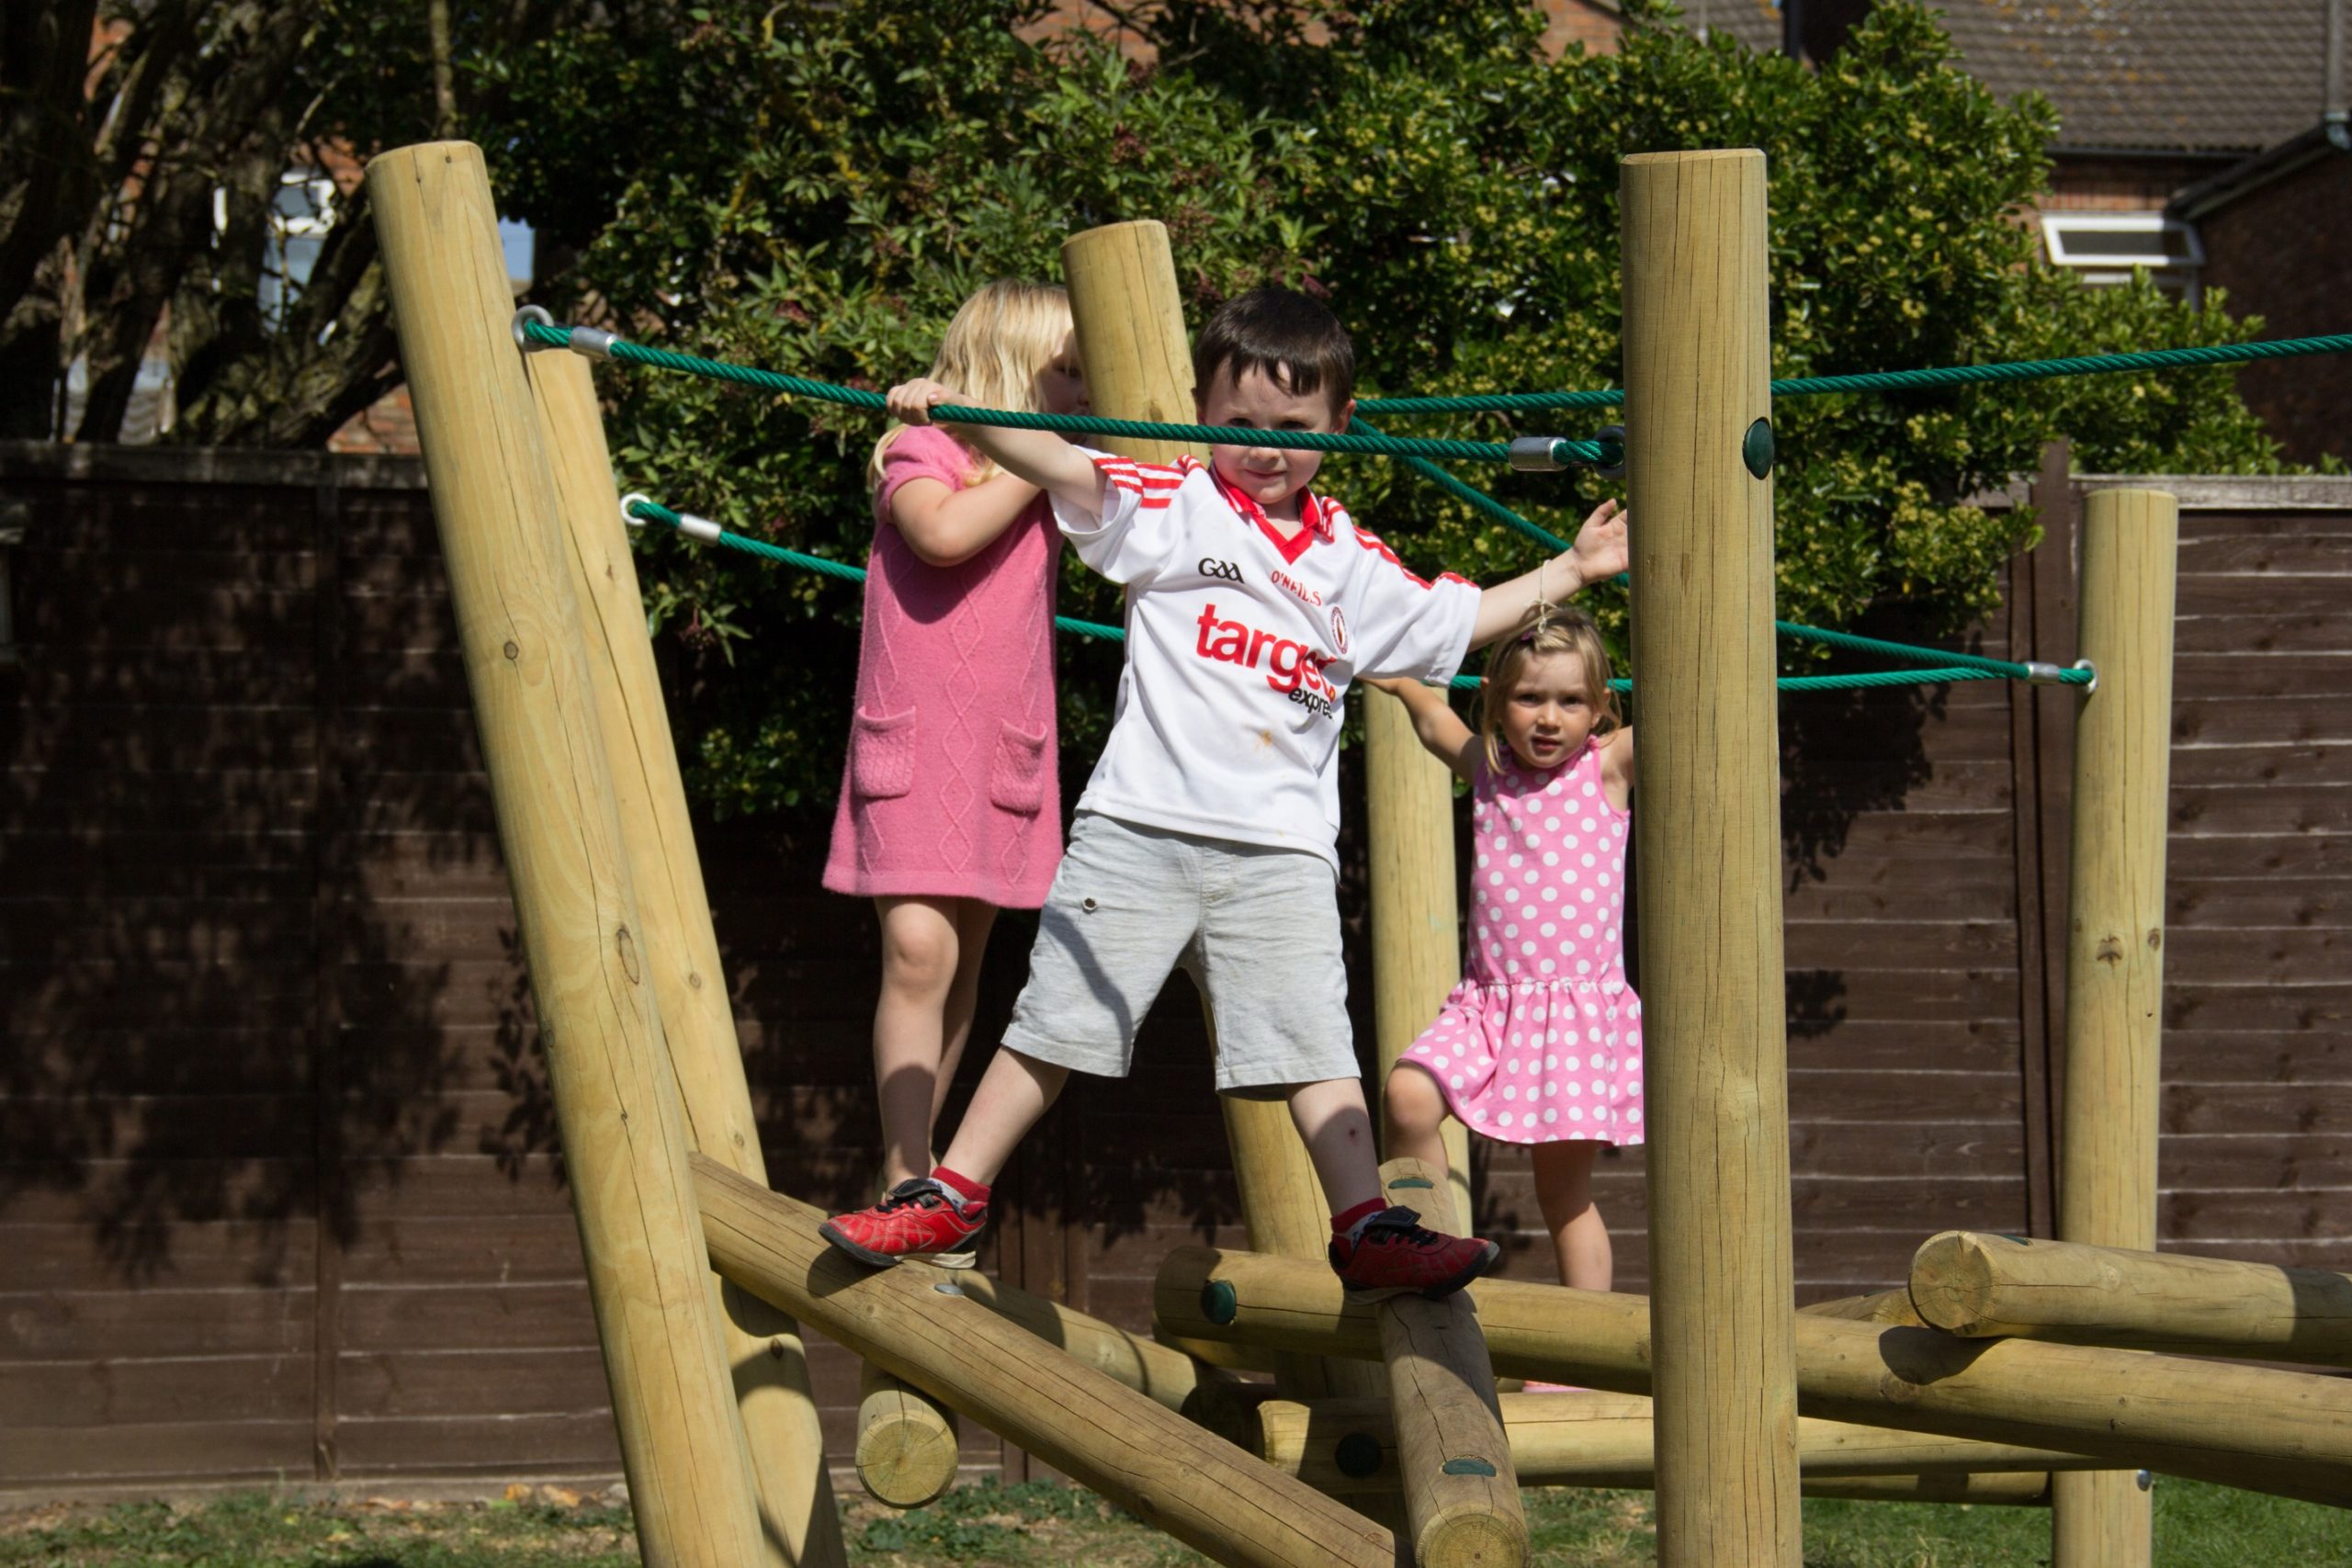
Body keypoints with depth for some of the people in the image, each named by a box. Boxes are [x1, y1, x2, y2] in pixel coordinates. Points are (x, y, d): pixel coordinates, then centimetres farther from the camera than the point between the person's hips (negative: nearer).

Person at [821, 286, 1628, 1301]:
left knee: (1316, 1042, -6)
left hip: (1283, 848, 2)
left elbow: (1453, 624, 29)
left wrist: (1571, 570, 29)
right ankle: (952, 1195, 14)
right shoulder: (1173, 509, 2)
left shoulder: (1352, 563, 14)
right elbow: (1063, 467, -13)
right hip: (1140, 830, -2)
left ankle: (1366, 1228, -5)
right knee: (1055, 1022, 3)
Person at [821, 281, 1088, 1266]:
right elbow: (943, 533, -22)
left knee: (964, 965, 9)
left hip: (1004, 748, 6)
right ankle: (909, 1184, -18)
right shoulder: (921, 452, -4)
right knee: (918, 947, -17)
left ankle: (914, 1168, 20)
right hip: (916, 741, -6)